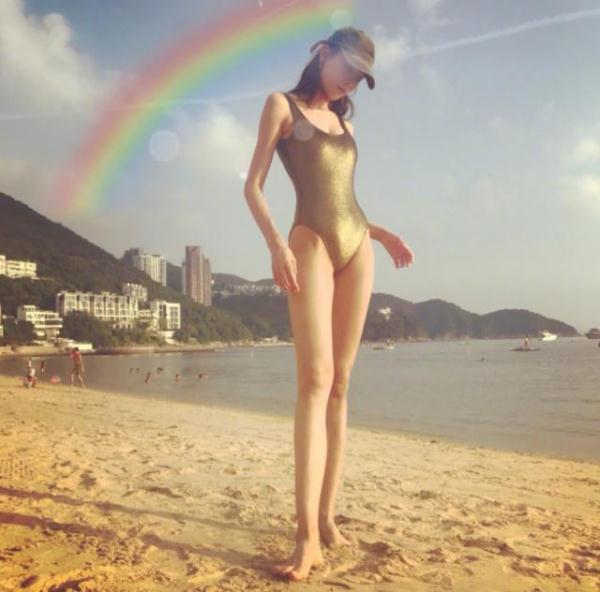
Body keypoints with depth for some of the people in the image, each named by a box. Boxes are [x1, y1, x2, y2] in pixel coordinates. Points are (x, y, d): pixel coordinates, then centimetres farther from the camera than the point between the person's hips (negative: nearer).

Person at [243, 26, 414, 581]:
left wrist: (382, 233, 13)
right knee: (315, 379, -20)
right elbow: (253, 186, -2)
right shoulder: (282, 105, 8)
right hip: (310, 242, -6)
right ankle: (307, 534, -21)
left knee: (340, 384, 0)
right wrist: (276, 243, -18)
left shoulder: (344, 123, 24)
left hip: (357, 247, 6)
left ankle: (328, 516, 4)